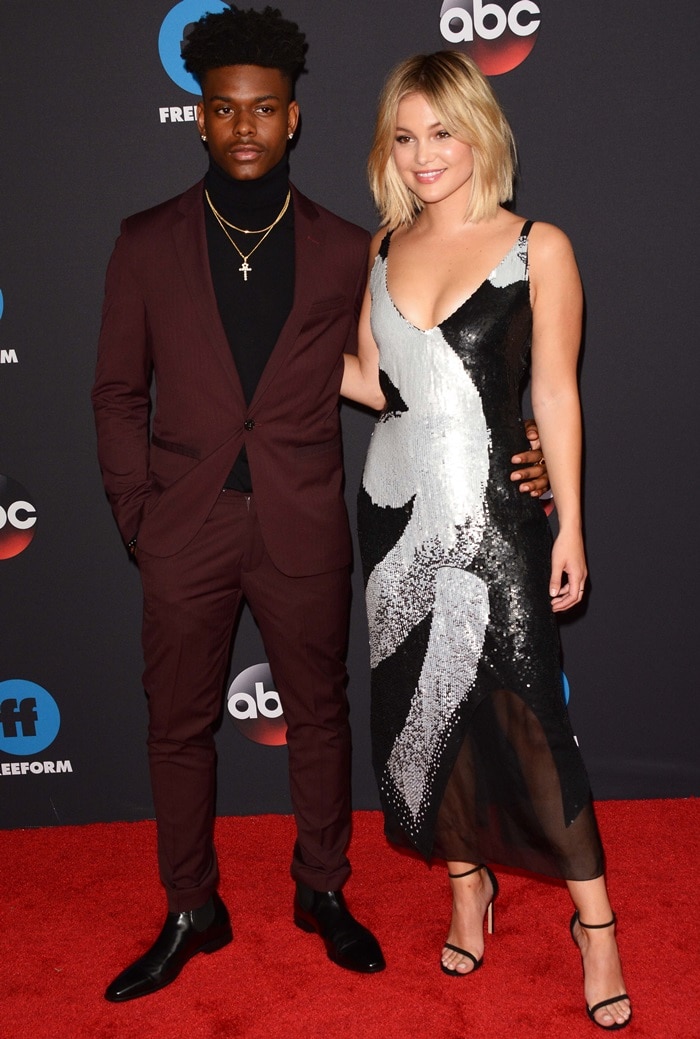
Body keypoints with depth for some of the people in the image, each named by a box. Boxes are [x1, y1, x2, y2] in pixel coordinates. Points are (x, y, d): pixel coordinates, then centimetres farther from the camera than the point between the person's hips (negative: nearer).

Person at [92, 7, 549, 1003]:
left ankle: (323, 892, 34)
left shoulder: (344, 251, 3)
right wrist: (137, 513, -1)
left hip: (303, 533, 0)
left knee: (319, 716, 12)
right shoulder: (148, 243, 3)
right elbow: (119, 390, 6)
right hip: (186, 535, 1)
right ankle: (191, 913, 29)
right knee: (179, 727, 10)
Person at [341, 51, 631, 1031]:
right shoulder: (384, 249, 7)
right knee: (423, 703, 12)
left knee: (528, 711, -3)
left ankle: (595, 922, 13)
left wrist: (570, 526, -6)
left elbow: (556, 395, -5)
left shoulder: (538, 248, -5)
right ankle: (467, 883, 31)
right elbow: (373, 382, 11)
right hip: (398, 508, 5)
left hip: (492, 513, -4)